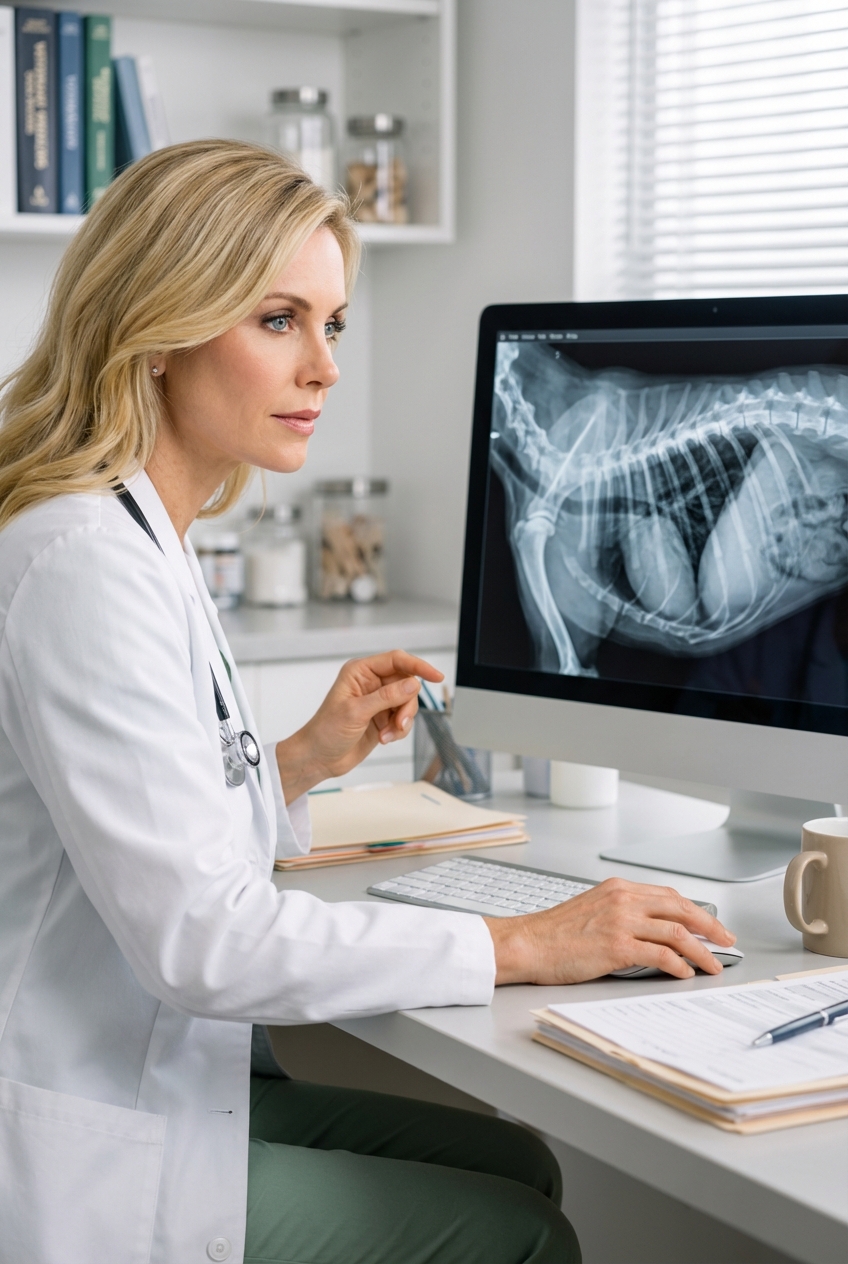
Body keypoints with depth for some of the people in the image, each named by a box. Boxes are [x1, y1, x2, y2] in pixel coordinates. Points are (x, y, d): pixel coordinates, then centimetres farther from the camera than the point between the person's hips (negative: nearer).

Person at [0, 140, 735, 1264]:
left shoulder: (140, 538, 10)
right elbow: (198, 938, -27)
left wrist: (302, 763, 3)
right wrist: (521, 946, -22)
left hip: (159, 1078, 9)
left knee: (514, 1162, 10)